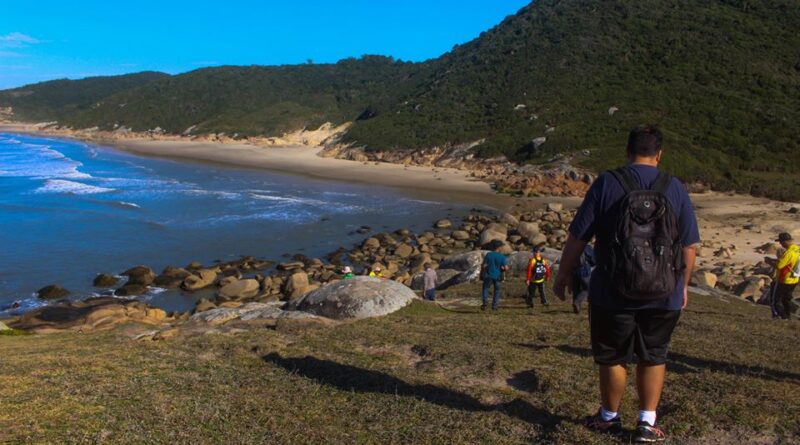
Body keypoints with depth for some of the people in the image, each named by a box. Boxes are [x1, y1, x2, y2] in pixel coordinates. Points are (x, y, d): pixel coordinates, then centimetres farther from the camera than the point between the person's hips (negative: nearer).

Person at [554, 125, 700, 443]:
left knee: (613, 358, 13)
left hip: (613, 294, -2)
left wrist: (564, 273, 5)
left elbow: (578, 237, -8)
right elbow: (690, 246, 2)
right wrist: (683, 285, 15)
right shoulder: (675, 189, 0)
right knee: (653, 358, 18)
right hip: (665, 296, 2)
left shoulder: (607, 184, -7)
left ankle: (609, 418, 29)